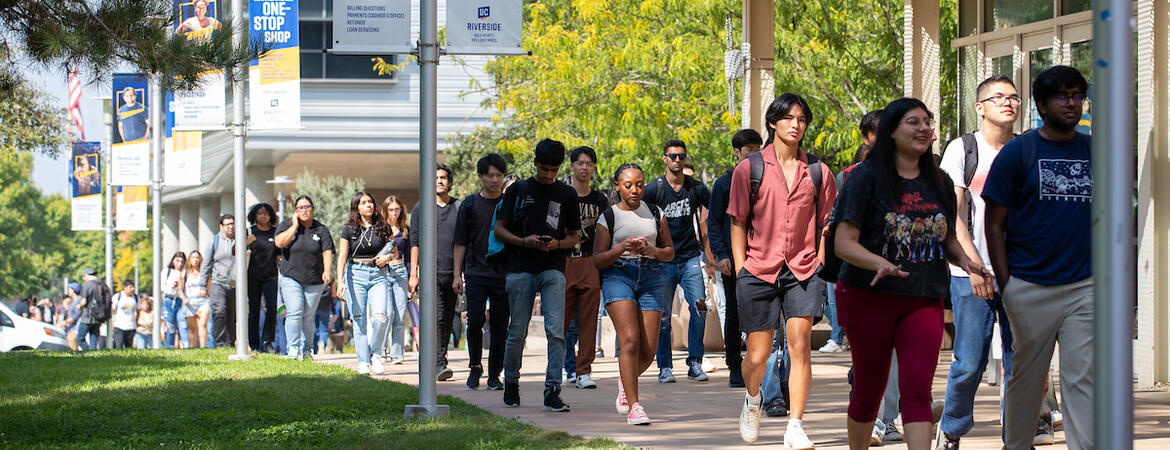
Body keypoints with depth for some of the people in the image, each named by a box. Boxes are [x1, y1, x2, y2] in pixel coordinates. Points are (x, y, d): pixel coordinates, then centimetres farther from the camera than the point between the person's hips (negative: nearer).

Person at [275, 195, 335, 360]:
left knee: (308, 317, 3)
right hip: (291, 277, -1)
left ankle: (306, 350, 14)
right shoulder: (287, 224, 4)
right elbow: (279, 242, -13)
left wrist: (327, 271, -23)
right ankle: (293, 348, -11)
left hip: (314, 281, 1)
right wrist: (295, 226, -12)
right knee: (295, 312, -16)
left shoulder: (321, 230, 4)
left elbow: (327, 252, -6)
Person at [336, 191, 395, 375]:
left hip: (378, 275, 1)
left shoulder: (383, 227, 5)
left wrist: (388, 256, -5)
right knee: (359, 320, -1)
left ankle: (375, 353, 6)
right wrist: (340, 281, -14)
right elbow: (342, 256, -2)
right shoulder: (349, 229, 1)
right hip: (356, 275, 0)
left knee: (380, 316, -16)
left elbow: (394, 249, 18)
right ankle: (363, 362, 6)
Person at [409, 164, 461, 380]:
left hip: (452, 272, 3)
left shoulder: (459, 208, 11)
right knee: (436, 317, -16)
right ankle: (438, 364, -20)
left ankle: (432, 363, 13)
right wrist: (413, 273, -1)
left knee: (447, 321, 4)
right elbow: (414, 241, 5)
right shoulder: (421, 208, 6)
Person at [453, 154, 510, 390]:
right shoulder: (470, 205, 7)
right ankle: (475, 366, 7)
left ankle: (494, 374, 8)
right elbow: (461, 243, 9)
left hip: (504, 274, 1)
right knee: (475, 320, -12)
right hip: (476, 273, -1)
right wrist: (457, 274, 3)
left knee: (500, 326, 0)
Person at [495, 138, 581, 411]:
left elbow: (574, 236, 15)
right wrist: (524, 241, -10)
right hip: (520, 269, 0)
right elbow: (499, 229, 8)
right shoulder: (518, 190, 7)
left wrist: (557, 244, -8)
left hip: (553, 269, 0)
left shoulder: (567, 194, 10)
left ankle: (552, 391, -14)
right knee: (517, 333, 4)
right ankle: (511, 382, 25)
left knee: (555, 330, -13)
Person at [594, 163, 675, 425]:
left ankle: (626, 381, 31)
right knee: (630, 340, -20)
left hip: (651, 278, 3)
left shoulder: (655, 214, 13)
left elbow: (670, 252, 16)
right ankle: (633, 406, -18)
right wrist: (622, 248, -15)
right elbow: (597, 260, 3)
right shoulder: (609, 217, 6)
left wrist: (652, 250, -6)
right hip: (618, 275, -3)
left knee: (648, 352, -3)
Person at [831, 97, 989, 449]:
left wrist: (965, 261, 2)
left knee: (917, 390, -11)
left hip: (924, 301, 3)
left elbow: (948, 238, 24)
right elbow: (843, 242, -12)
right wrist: (879, 263, -31)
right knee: (869, 390, 8)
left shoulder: (939, 183, 10)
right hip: (869, 298, -3)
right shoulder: (866, 178, -6)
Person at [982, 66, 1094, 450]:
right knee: (1026, 376, 8)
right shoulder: (1018, 152, 1)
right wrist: (1005, 286, -4)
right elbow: (994, 223, 1)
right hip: (1030, 288, -2)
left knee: (1083, 379, -4)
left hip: (1084, 288, 2)